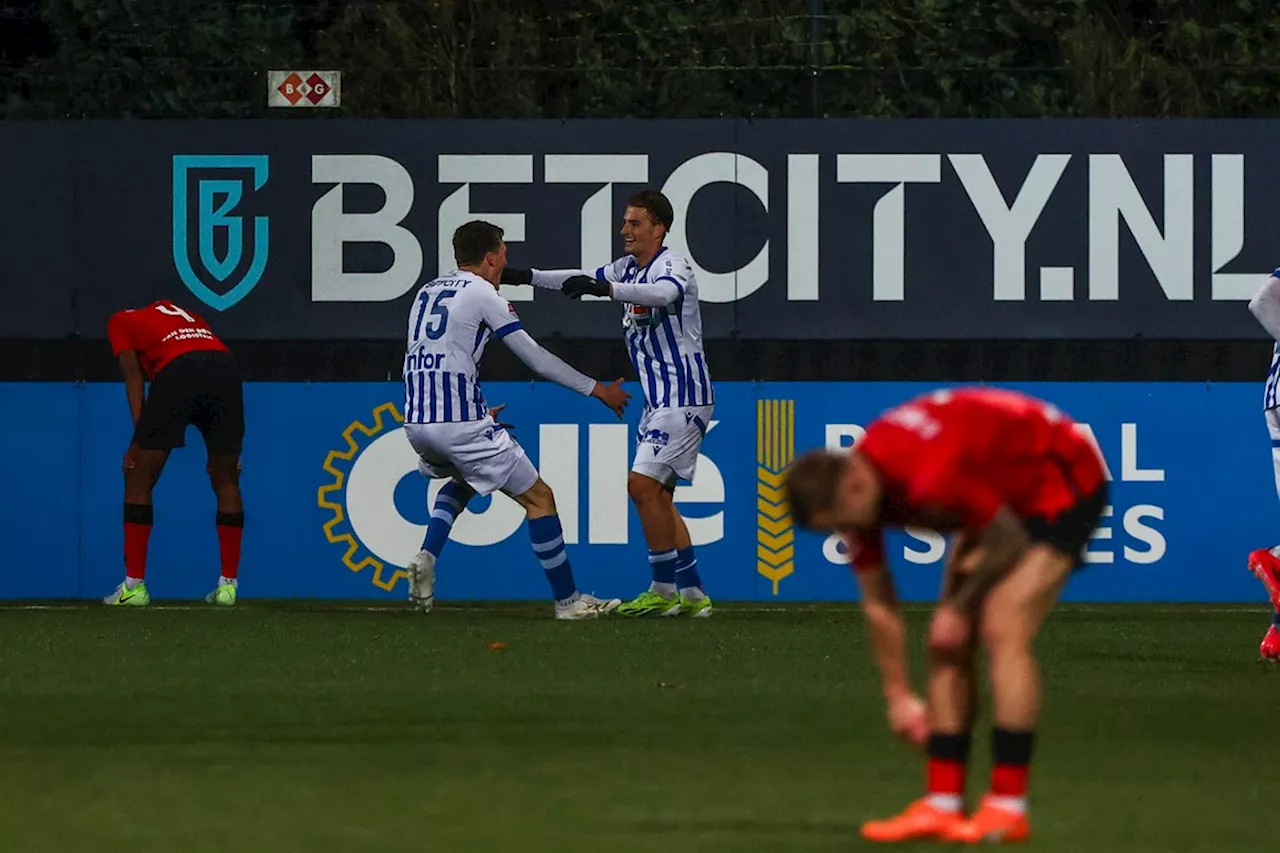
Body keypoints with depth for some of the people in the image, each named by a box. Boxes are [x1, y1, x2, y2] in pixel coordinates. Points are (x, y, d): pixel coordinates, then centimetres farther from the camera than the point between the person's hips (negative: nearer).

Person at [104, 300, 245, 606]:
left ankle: (134, 585, 6)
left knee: (139, 479, 8)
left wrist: (139, 440, 4)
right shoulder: (186, 317, 39)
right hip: (227, 367, 4)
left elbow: (134, 377, 12)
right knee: (226, 482, 18)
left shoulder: (120, 321, 27)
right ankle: (228, 584, 17)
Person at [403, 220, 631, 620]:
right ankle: (568, 601, 6)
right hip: (459, 420, -7)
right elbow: (537, 359, -2)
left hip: (416, 422, 7)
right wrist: (597, 390, 7)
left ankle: (426, 557, 12)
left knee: (463, 481, 37)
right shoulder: (482, 294, -3)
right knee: (539, 498, 5)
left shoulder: (427, 292, 19)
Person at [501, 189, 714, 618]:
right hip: (660, 400, 10)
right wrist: (527, 276, 6)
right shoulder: (627, 268, 12)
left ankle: (664, 590, -9)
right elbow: (584, 279, 19)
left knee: (643, 483, -15)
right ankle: (693, 595, 12)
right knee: (656, 496, 9)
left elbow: (663, 294, -35)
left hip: (683, 398, -10)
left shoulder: (673, 265, -14)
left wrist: (605, 288, -49)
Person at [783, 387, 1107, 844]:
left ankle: (1008, 808, -17)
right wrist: (898, 695, 6)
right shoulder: (853, 491, -11)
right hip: (1008, 495, 9)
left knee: (1003, 630, -20)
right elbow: (878, 605, 2)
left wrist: (959, 609, -11)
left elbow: (1010, 542, -23)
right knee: (948, 643, 1)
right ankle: (943, 805, 4)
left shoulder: (931, 476, -38)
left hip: (1063, 479, -9)